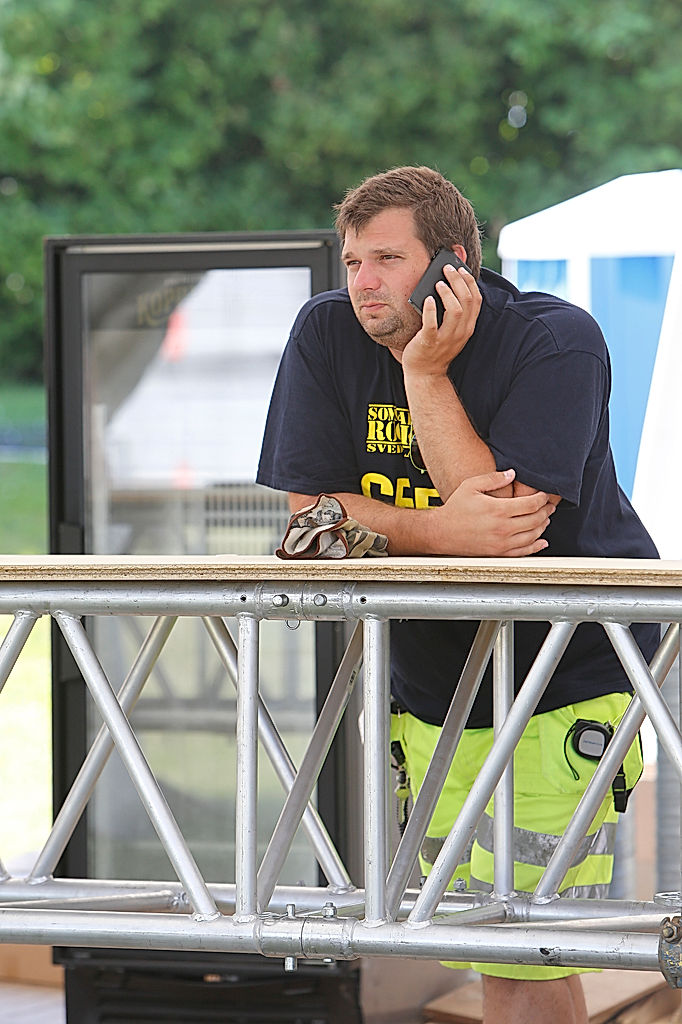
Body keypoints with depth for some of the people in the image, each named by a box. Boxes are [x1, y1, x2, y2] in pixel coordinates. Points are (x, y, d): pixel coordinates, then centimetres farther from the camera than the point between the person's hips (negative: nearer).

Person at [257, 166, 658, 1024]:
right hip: (431, 688, 5)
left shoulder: (556, 341, -15)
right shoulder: (325, 334, -3)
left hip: (570, 680, -5)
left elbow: (504, 514, -25)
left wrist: (426, 371, -23)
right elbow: (308, 514, -8)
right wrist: (443, 529, -23)